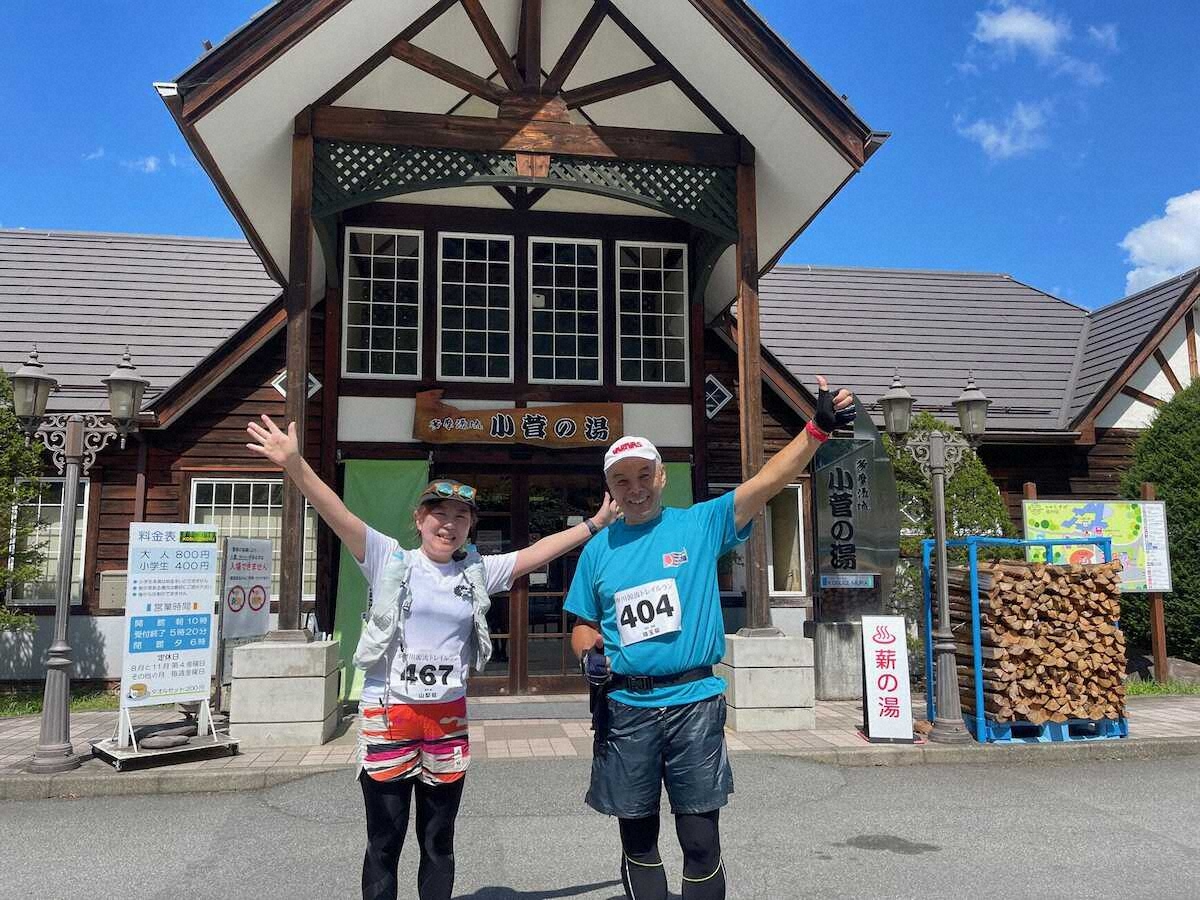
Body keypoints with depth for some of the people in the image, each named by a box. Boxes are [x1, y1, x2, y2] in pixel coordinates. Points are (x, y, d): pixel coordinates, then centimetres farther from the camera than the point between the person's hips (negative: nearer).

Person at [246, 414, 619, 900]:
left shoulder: (478, 572, 5)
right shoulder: (390, 560, -5)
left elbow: (537, 552, 7)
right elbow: (339, 516, -17)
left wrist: (593, 524, 5)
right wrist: (295, 464, -30)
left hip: (448, 716, 3)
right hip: (388, 714, -3)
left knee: (438, 841, 15)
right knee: (384, 842, 7)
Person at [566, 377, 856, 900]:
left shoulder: (701, 524, -1)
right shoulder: (598, 549, 6)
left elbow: (765, 484, -13)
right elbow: (584, 625, 14)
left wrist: (818, 428, -24)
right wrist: (588, 655, -8)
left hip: (693, 703, -2)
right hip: (624, 708, 2)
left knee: (701, 842, 7)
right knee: (637, 838, 15)